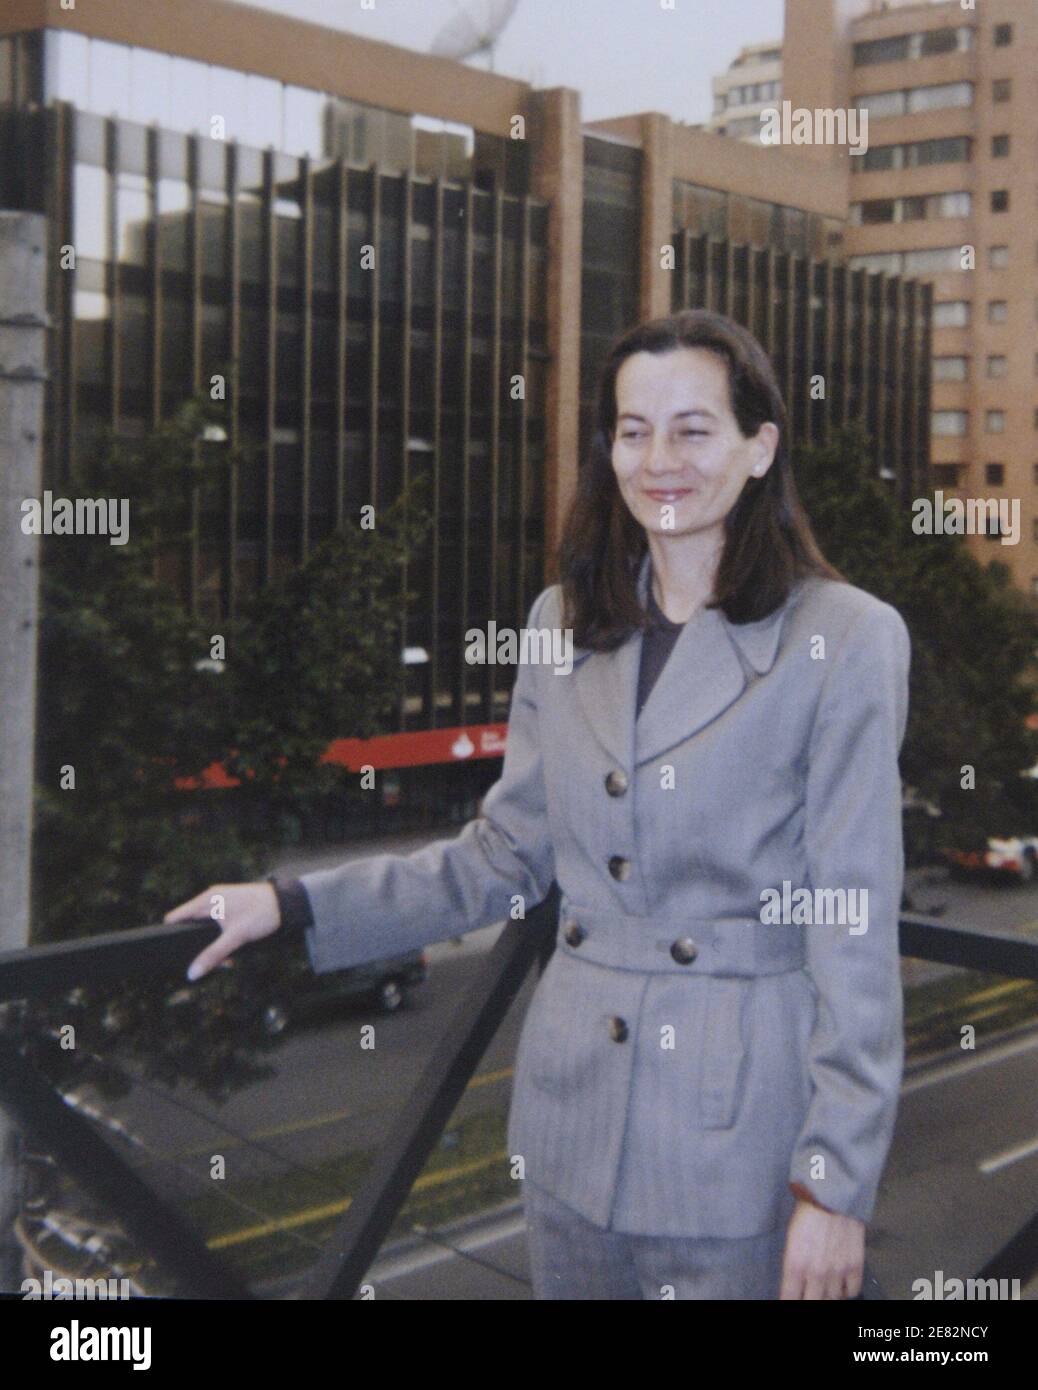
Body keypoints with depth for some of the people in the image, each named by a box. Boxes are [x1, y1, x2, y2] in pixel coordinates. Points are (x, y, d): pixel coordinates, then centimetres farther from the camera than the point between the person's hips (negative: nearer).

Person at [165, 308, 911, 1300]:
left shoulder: (848, 640, -9)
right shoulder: (563, 623, 5)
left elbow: (856, 930, -10)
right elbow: (506, 856, 10)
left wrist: (837, 1182, -10)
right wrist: (295, 905, 6)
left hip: (739, 1131, -4)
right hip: (573, 1117, 5)